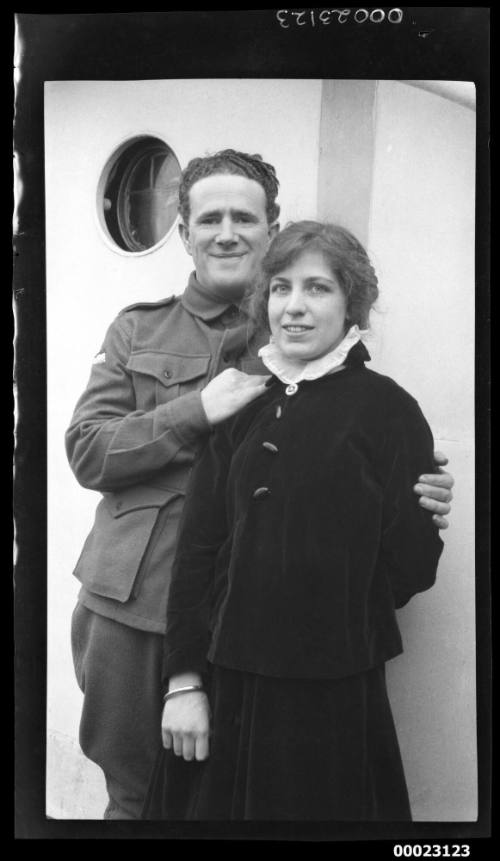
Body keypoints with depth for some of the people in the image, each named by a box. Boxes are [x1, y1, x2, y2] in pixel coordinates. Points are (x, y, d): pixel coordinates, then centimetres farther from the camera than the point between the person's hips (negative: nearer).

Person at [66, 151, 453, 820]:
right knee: (134, 794, 16)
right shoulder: (137, 330, 8)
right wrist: (198, 408, -14)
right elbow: (86, 451, -1)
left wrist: (420, 502, -17)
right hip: (129, 604, 2)